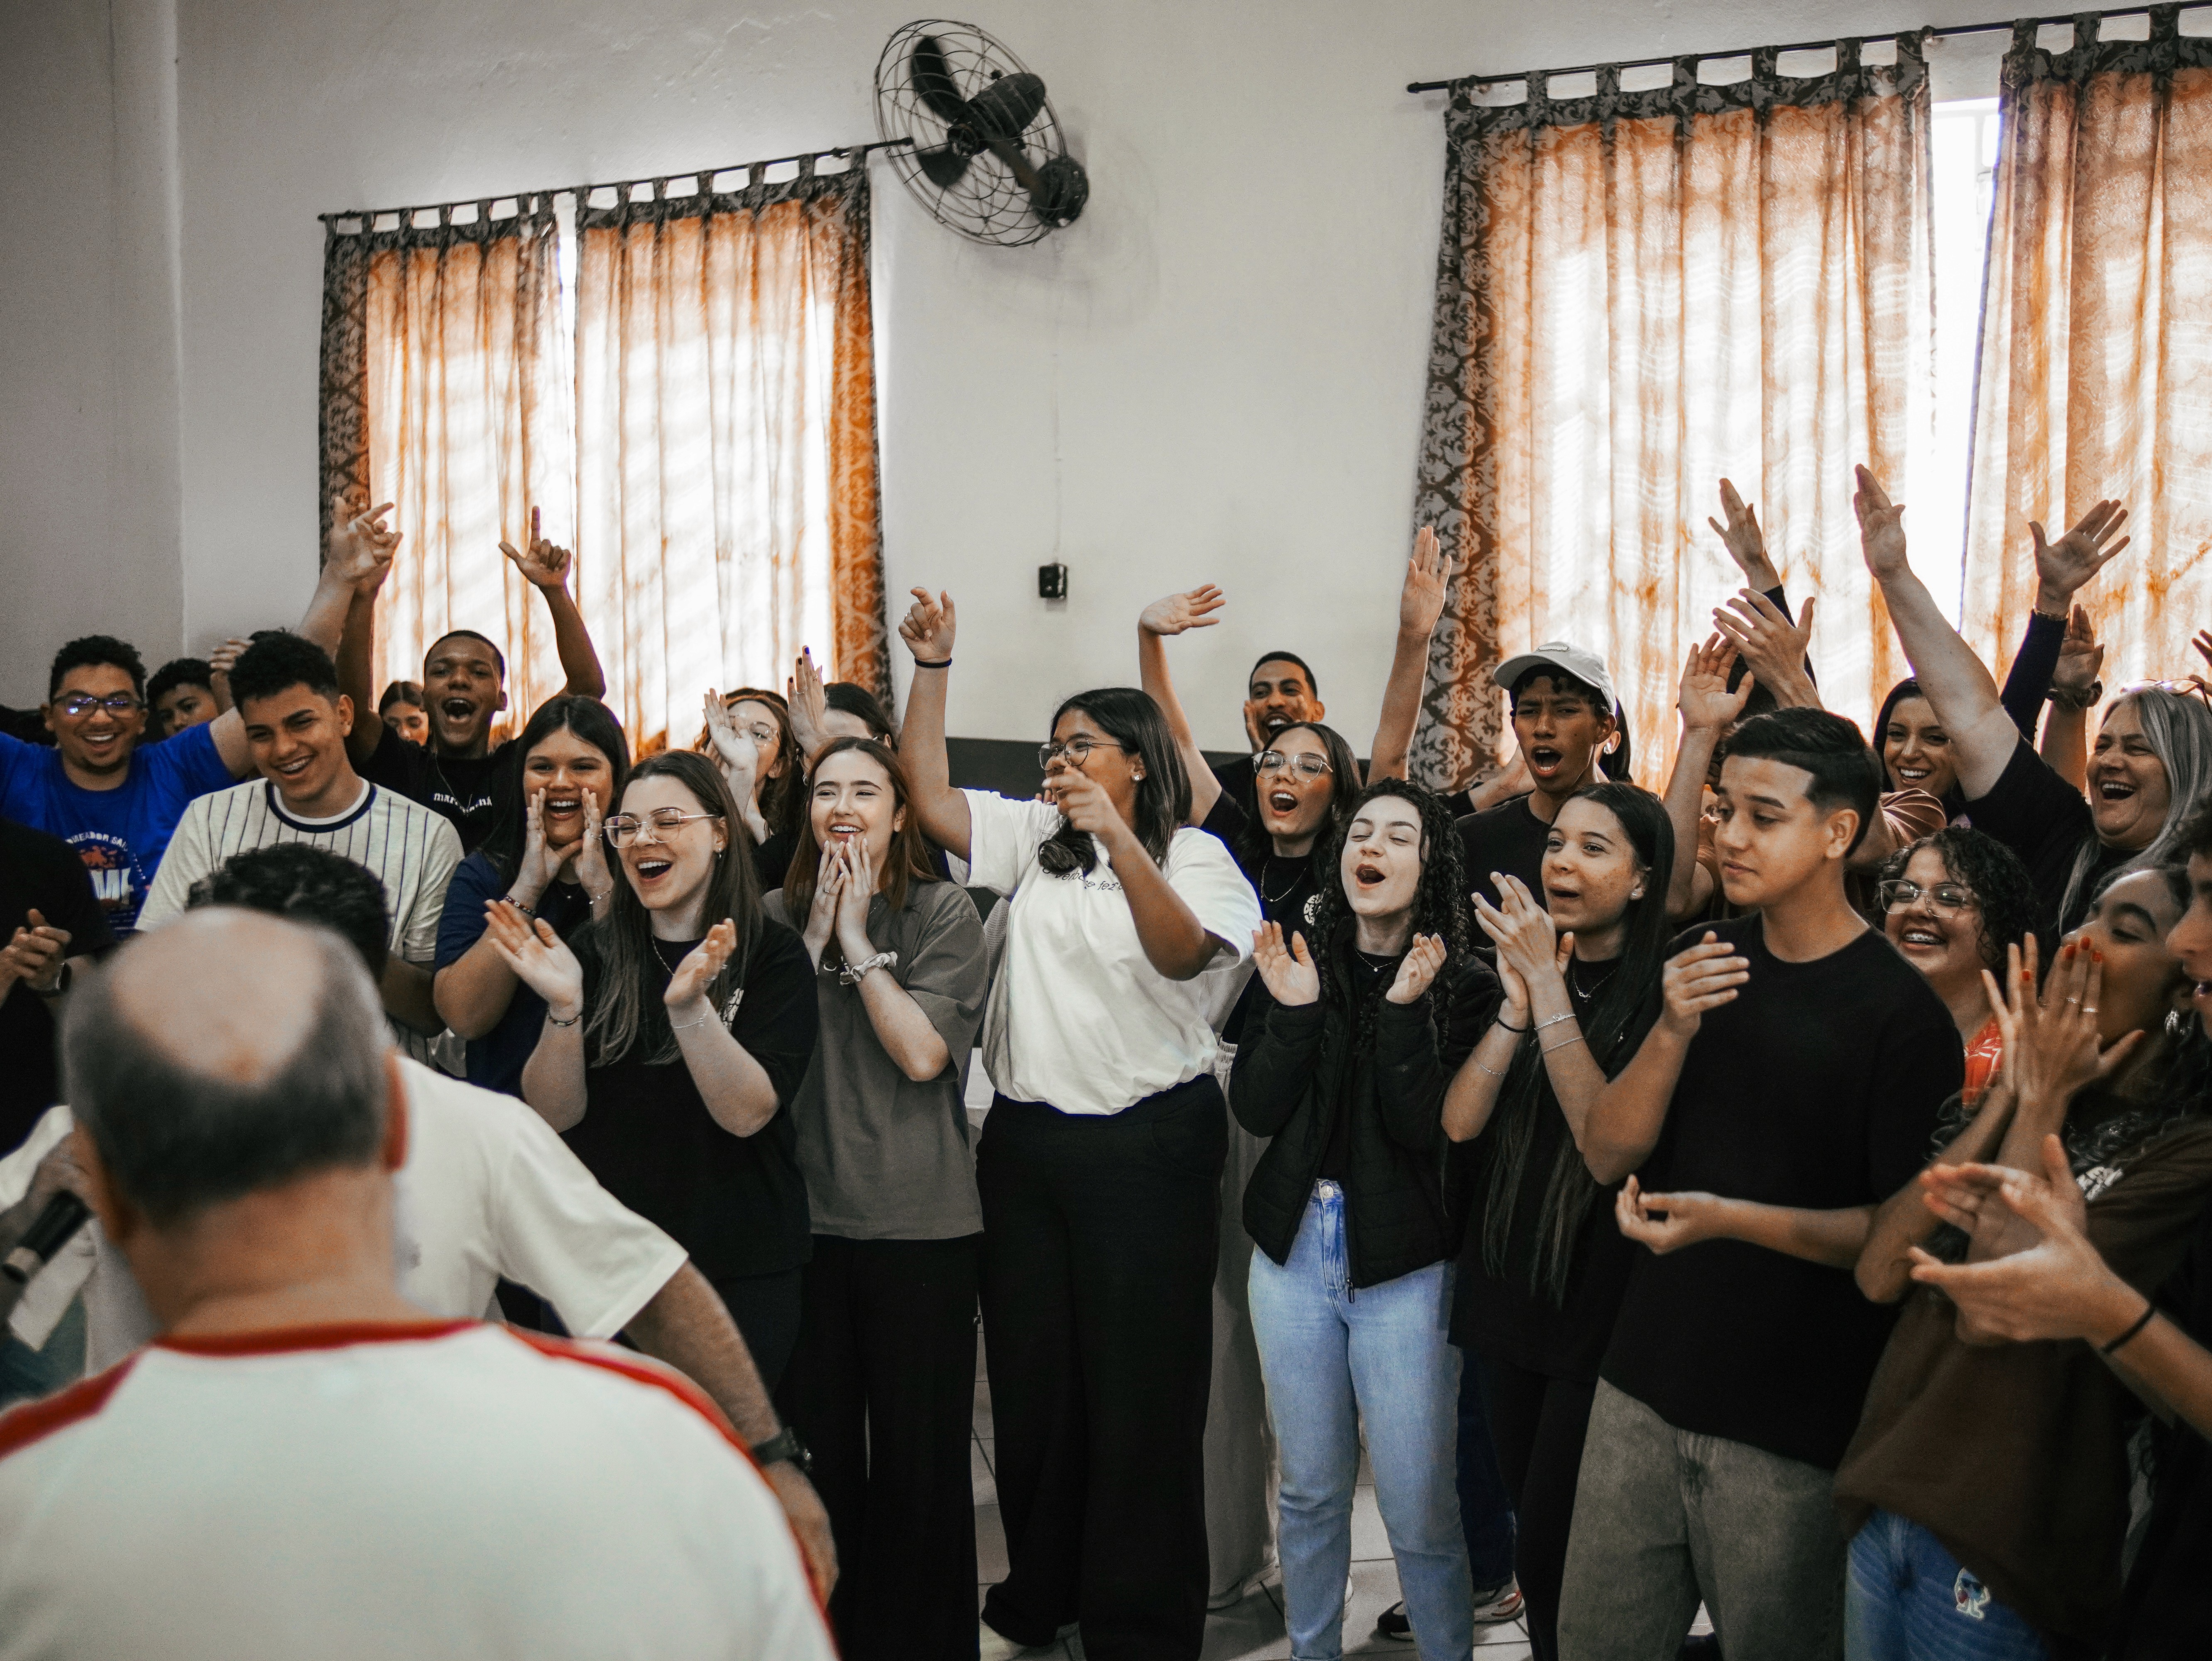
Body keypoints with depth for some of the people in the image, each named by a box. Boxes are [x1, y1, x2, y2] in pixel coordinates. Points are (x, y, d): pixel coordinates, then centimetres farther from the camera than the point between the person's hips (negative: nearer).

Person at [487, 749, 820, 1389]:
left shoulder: (772, 955, -5)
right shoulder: (594, 953, 4)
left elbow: (747, 1113, -17)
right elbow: (555, 1114, -4)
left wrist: (689, 1007, -31)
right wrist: (563, 1007, -20)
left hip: (738, 1273, -3)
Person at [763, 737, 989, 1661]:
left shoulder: (943, 913, -2)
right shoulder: (779, 916, 8)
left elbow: (924, 1053, -13)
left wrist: (856, 941, -10)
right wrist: (813, 941, -6)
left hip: (920, 1221, -3)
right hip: (804, 1217, 3)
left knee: (919, 1454, 5)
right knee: (812, 1449, 10)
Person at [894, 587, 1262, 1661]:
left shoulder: (1193, 855, -2)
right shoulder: (1034, 840, 12)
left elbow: (1180, 950, -20)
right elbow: (928, 793, 4)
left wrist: (1120, 838, -32)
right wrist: (932, 668, -2)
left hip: (1146, 1148, -5)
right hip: (1027, 1141, 5)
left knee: (1141, 1388, 1)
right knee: (1030, 1378, 14)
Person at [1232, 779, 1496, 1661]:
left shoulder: (1465, 985, -5)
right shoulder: (1298, 961, 4)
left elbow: (1425, 1128, -13)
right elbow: (1255, 1110, -3)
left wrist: (1405, 1010, -22)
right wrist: (1294, 1012, -15)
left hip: (1404, 1263, -3)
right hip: (1295, 1248, 3)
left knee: (1419, 1509, -2)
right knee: (1310, 1489, 13)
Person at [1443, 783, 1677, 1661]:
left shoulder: (1661, 993, -12)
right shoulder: (1522, 962, 6)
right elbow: (1460, 1121, -3)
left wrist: (1550, 987, -22)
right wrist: (1519, 1000, -16)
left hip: (1598, 1304, -6)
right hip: (1504, 1289, 6)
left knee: (1550, 1557, -3)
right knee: (1534, 1532, 17)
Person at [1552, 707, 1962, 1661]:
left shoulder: (1900, 1013, -12)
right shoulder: (1700, 961, 5)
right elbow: (1606, 1155, 1)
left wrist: (1734, 1219, -24)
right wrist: (1673, 1033, -16)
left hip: (1792, 1430, -5)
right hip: (1644, 1385, 5)